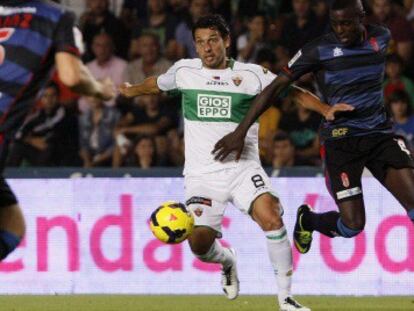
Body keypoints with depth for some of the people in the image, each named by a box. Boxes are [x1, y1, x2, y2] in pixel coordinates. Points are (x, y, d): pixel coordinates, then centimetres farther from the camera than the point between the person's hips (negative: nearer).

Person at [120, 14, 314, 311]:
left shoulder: (252, 74, 0)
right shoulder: (184, 70, 7)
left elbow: (293, 91, 5)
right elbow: (157, 83, 28)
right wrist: (130, 91, 46)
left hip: (243, 167, -2)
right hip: (202, 173, 2)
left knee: (271, 217, -28)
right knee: (200, 242, -16)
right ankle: (227, 260, 24)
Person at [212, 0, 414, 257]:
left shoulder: (382, 38, 3)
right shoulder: (319, 50, -10)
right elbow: (276, 87, -8)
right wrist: (240, 131, -11)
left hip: (381, 135, 4)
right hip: (342, 140, -3)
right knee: (352, 225, -8)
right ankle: (307, 219, 25)